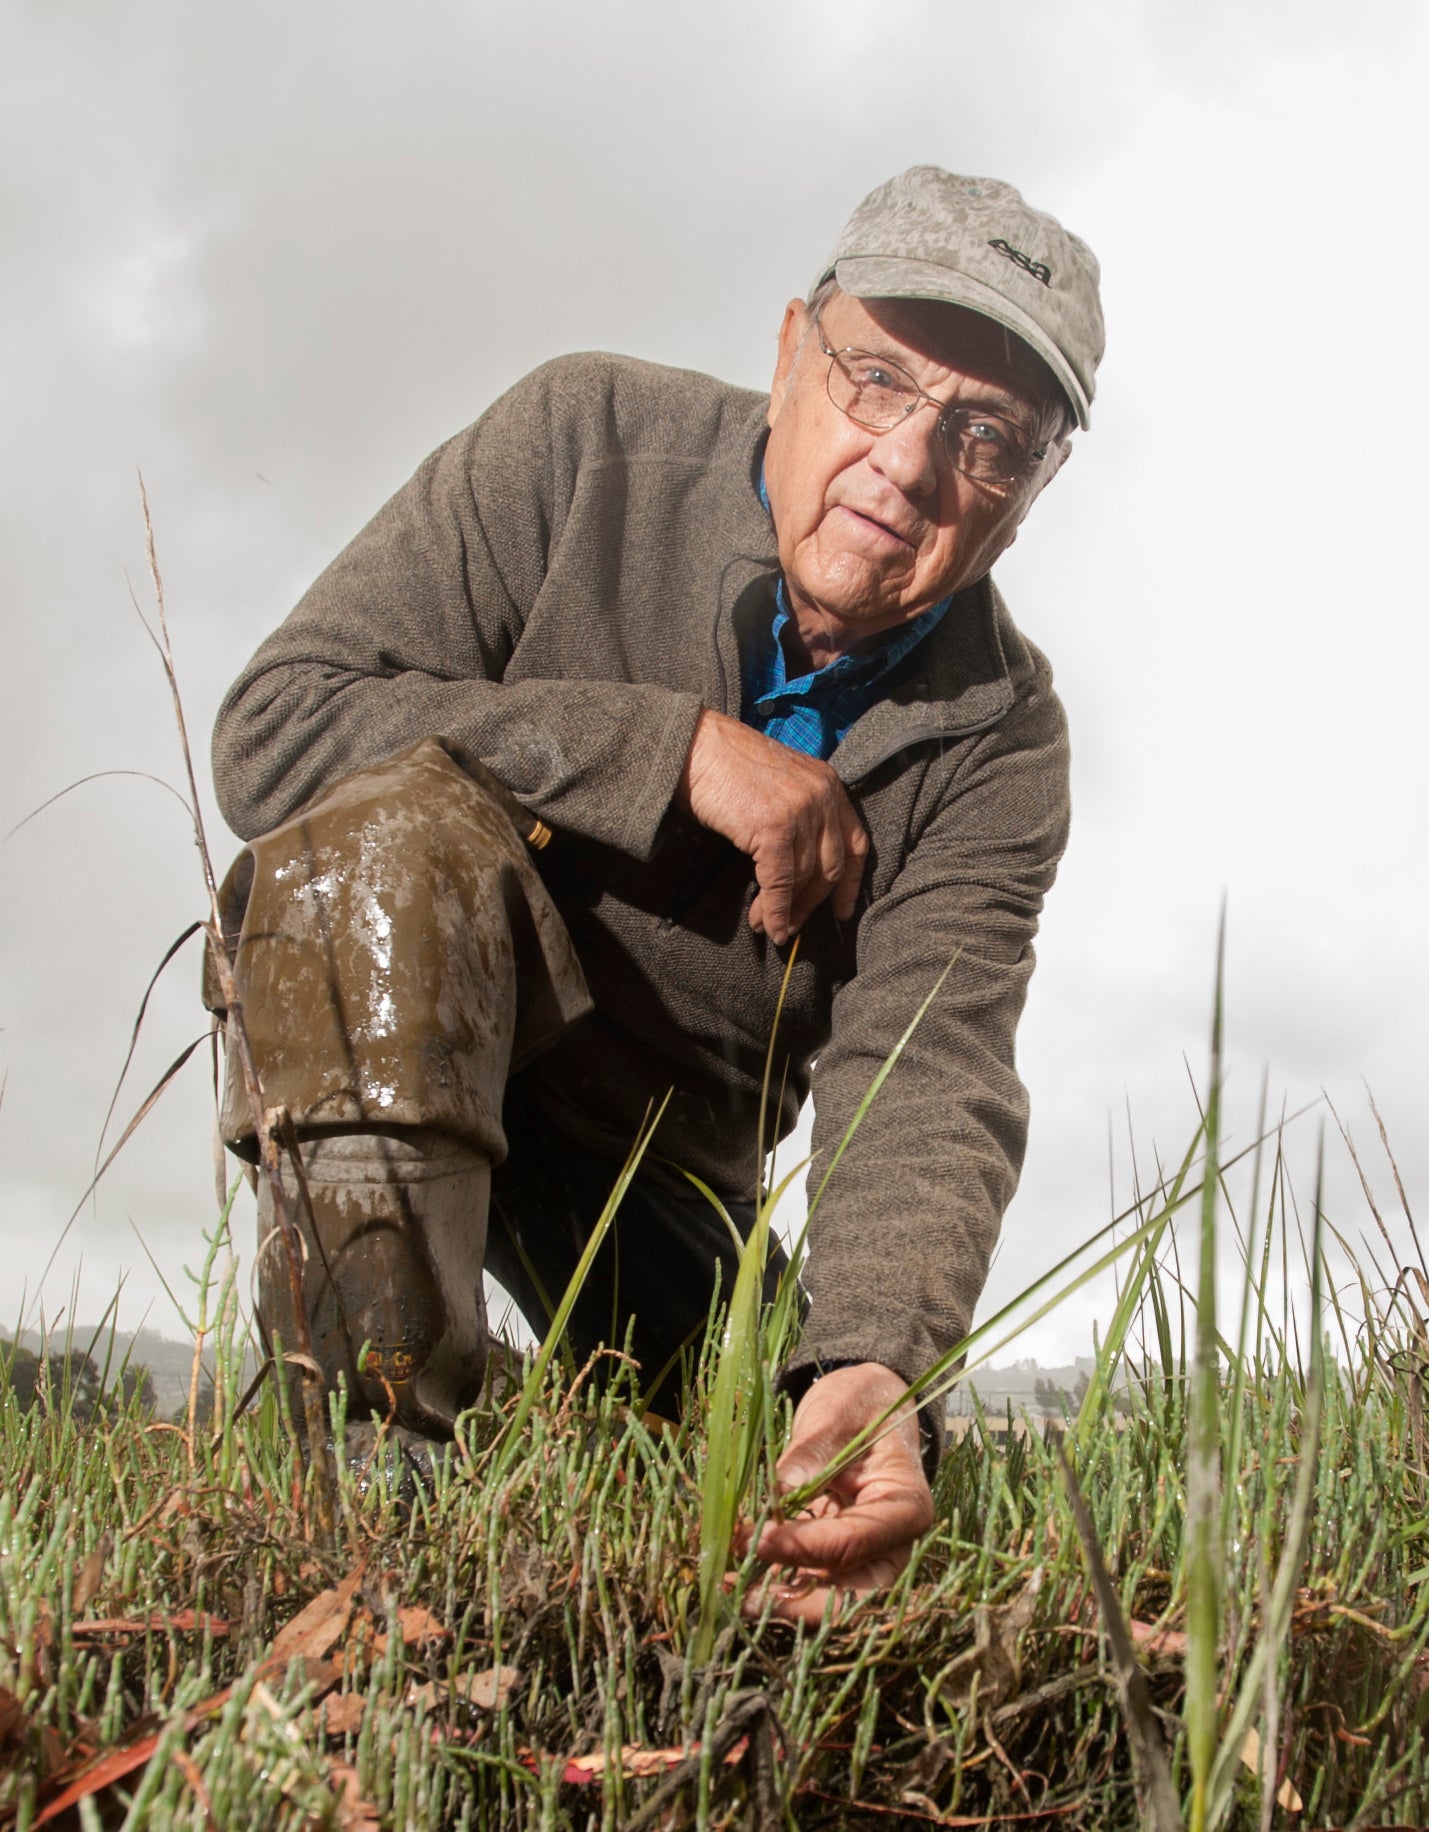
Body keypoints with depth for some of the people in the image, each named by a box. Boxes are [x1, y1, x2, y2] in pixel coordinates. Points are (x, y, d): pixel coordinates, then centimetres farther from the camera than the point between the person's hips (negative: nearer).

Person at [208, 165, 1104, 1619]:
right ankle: (372, 1430, -31)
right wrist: (676, 751, -30)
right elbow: (272, 731, -24)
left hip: (670, 1156, 4)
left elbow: (926, 1078, -22)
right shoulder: (583, 448, -17)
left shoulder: (1000, 738, -11)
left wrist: (873, 1362, -43)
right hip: (361, 1040, -3)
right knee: (404, 821, -34)